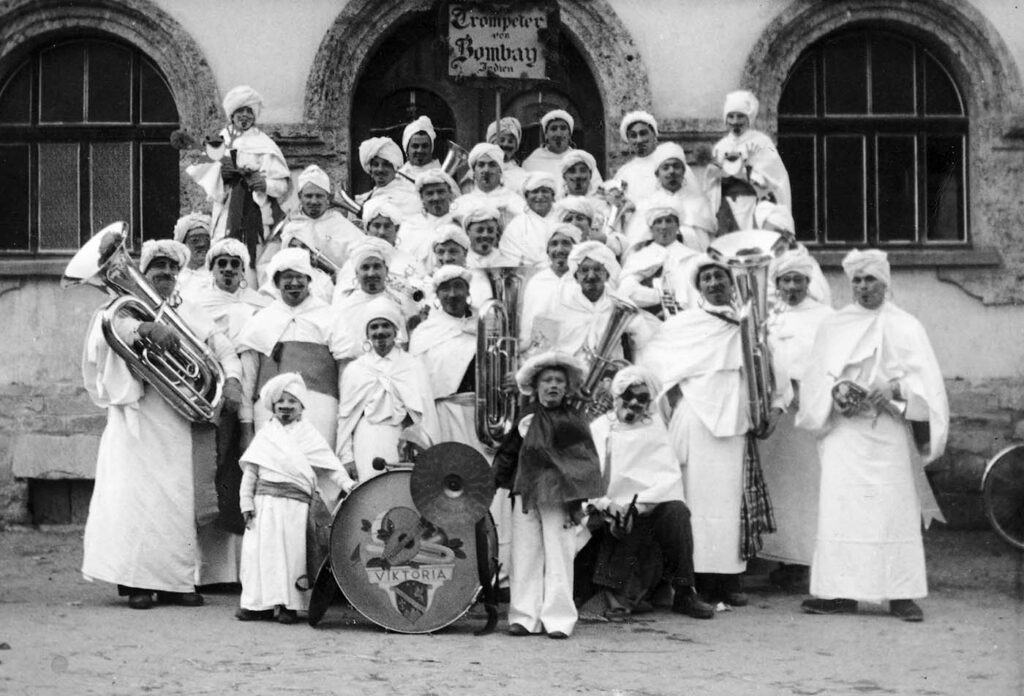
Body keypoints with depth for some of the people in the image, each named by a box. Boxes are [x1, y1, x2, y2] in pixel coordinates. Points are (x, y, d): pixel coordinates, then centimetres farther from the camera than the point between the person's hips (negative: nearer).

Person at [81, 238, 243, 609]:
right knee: (137, 492, -9)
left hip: (183, 415, 3)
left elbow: (224, 348, 11)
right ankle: (135, 580, -7)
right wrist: (148, 328, -29)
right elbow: (112, 322, -12)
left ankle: (176, 581, 4)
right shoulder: (128, 306, 10)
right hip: (139, 413, -3)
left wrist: (231, 380, -8)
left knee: (180, 497, 0)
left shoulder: (190, 314, 20)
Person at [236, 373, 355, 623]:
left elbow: (330, 465, 0)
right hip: (265, 503, 2)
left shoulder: (308, 435, 6)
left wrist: (348, 485, -13)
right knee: (259, 550, 1)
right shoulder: (265, 434, 10)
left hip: (296, 504, -2)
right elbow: (250, 471, 9)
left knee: (292, 553, -2)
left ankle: (289, 605, 5)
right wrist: (247, 502, 2)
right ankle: (259, 603, 9)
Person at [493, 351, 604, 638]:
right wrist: (496, 482, 10)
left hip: (559, 499, -3)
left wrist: (577, 502, -7)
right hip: (526, 497, 3)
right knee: (525, 558, 4)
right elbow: (506, 456, 18)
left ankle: (558, 619, 3)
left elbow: (585, 463, -1)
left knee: (558, 559, -2)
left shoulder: (574, 422, 2)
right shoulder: (526, 420, 10)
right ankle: (524, 617, 9)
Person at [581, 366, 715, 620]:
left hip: (647, 510, 0)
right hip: (606, 512, 0)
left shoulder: (654, 428, 13)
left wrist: (639, 503, -16)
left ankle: (683, 593, -17)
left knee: (676, 511, -30)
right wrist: (604, 502, -18)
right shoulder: (597, 428, 11)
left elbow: (671, 477, 0)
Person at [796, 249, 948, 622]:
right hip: (844, 431, 1)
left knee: (896, 507, -4)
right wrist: (836, 389, -13)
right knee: (840, 506, -5)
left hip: (890, 432, -1)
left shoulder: (906, 326, 9)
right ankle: (840, 592, -3)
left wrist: (895, 388, -17)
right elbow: (815, 376, 7)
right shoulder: (832, 326, 12)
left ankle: (902, 594, 0)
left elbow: (925, 379, 2)